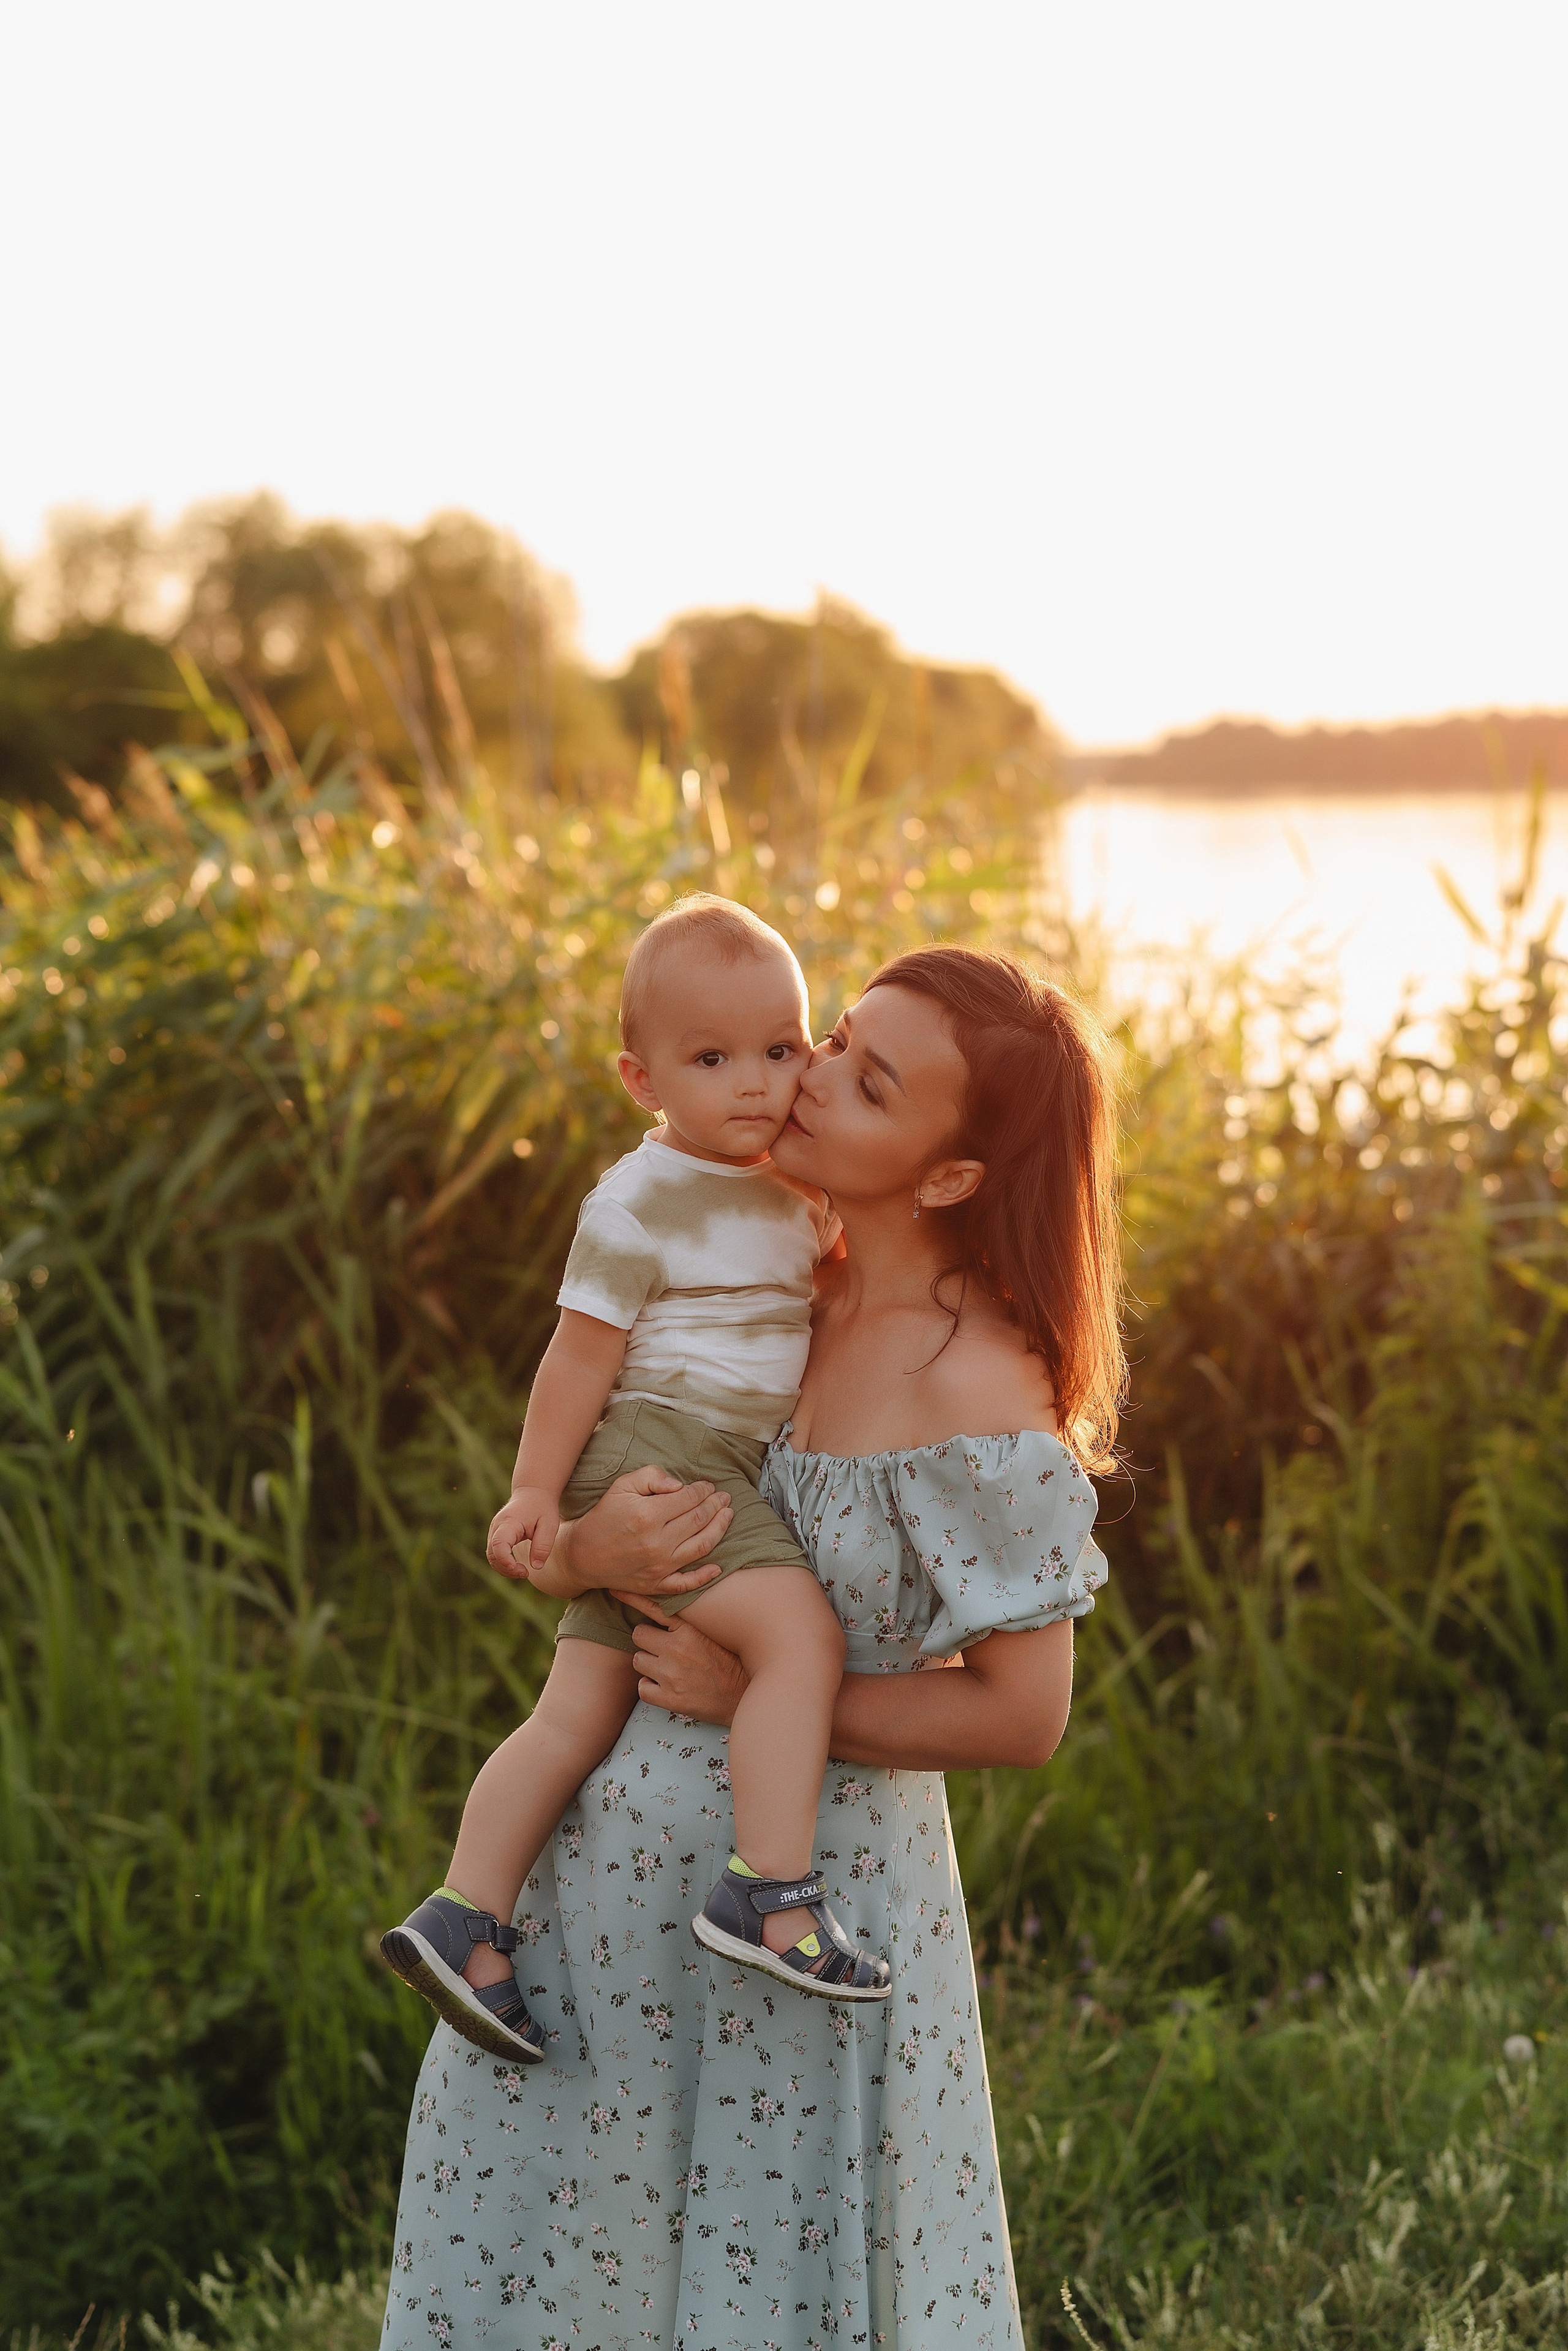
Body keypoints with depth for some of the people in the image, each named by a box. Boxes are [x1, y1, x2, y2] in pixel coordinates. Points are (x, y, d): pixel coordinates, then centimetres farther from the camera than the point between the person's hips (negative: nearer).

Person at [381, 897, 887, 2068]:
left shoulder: (791, 1192, 15)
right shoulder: (643, 1203, -11)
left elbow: (798, 1302, 35)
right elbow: (581, 1354, -10)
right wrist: (534, 1494, -10)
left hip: (725, 1476, 9)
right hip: (651, 1457, -9)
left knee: (581, 1707, 3)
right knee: (802, 1633, -24)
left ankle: (465, 1916, 3)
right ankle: (771, 1894, -26)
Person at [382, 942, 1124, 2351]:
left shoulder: (978, 1392, -19)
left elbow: (1022, 1714, -17)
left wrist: (753, 1696, -16)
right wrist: (588, 1552, -16)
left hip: (805, 1880, -6)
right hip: (626, 1855, 7)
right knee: (512, 2229, 18)